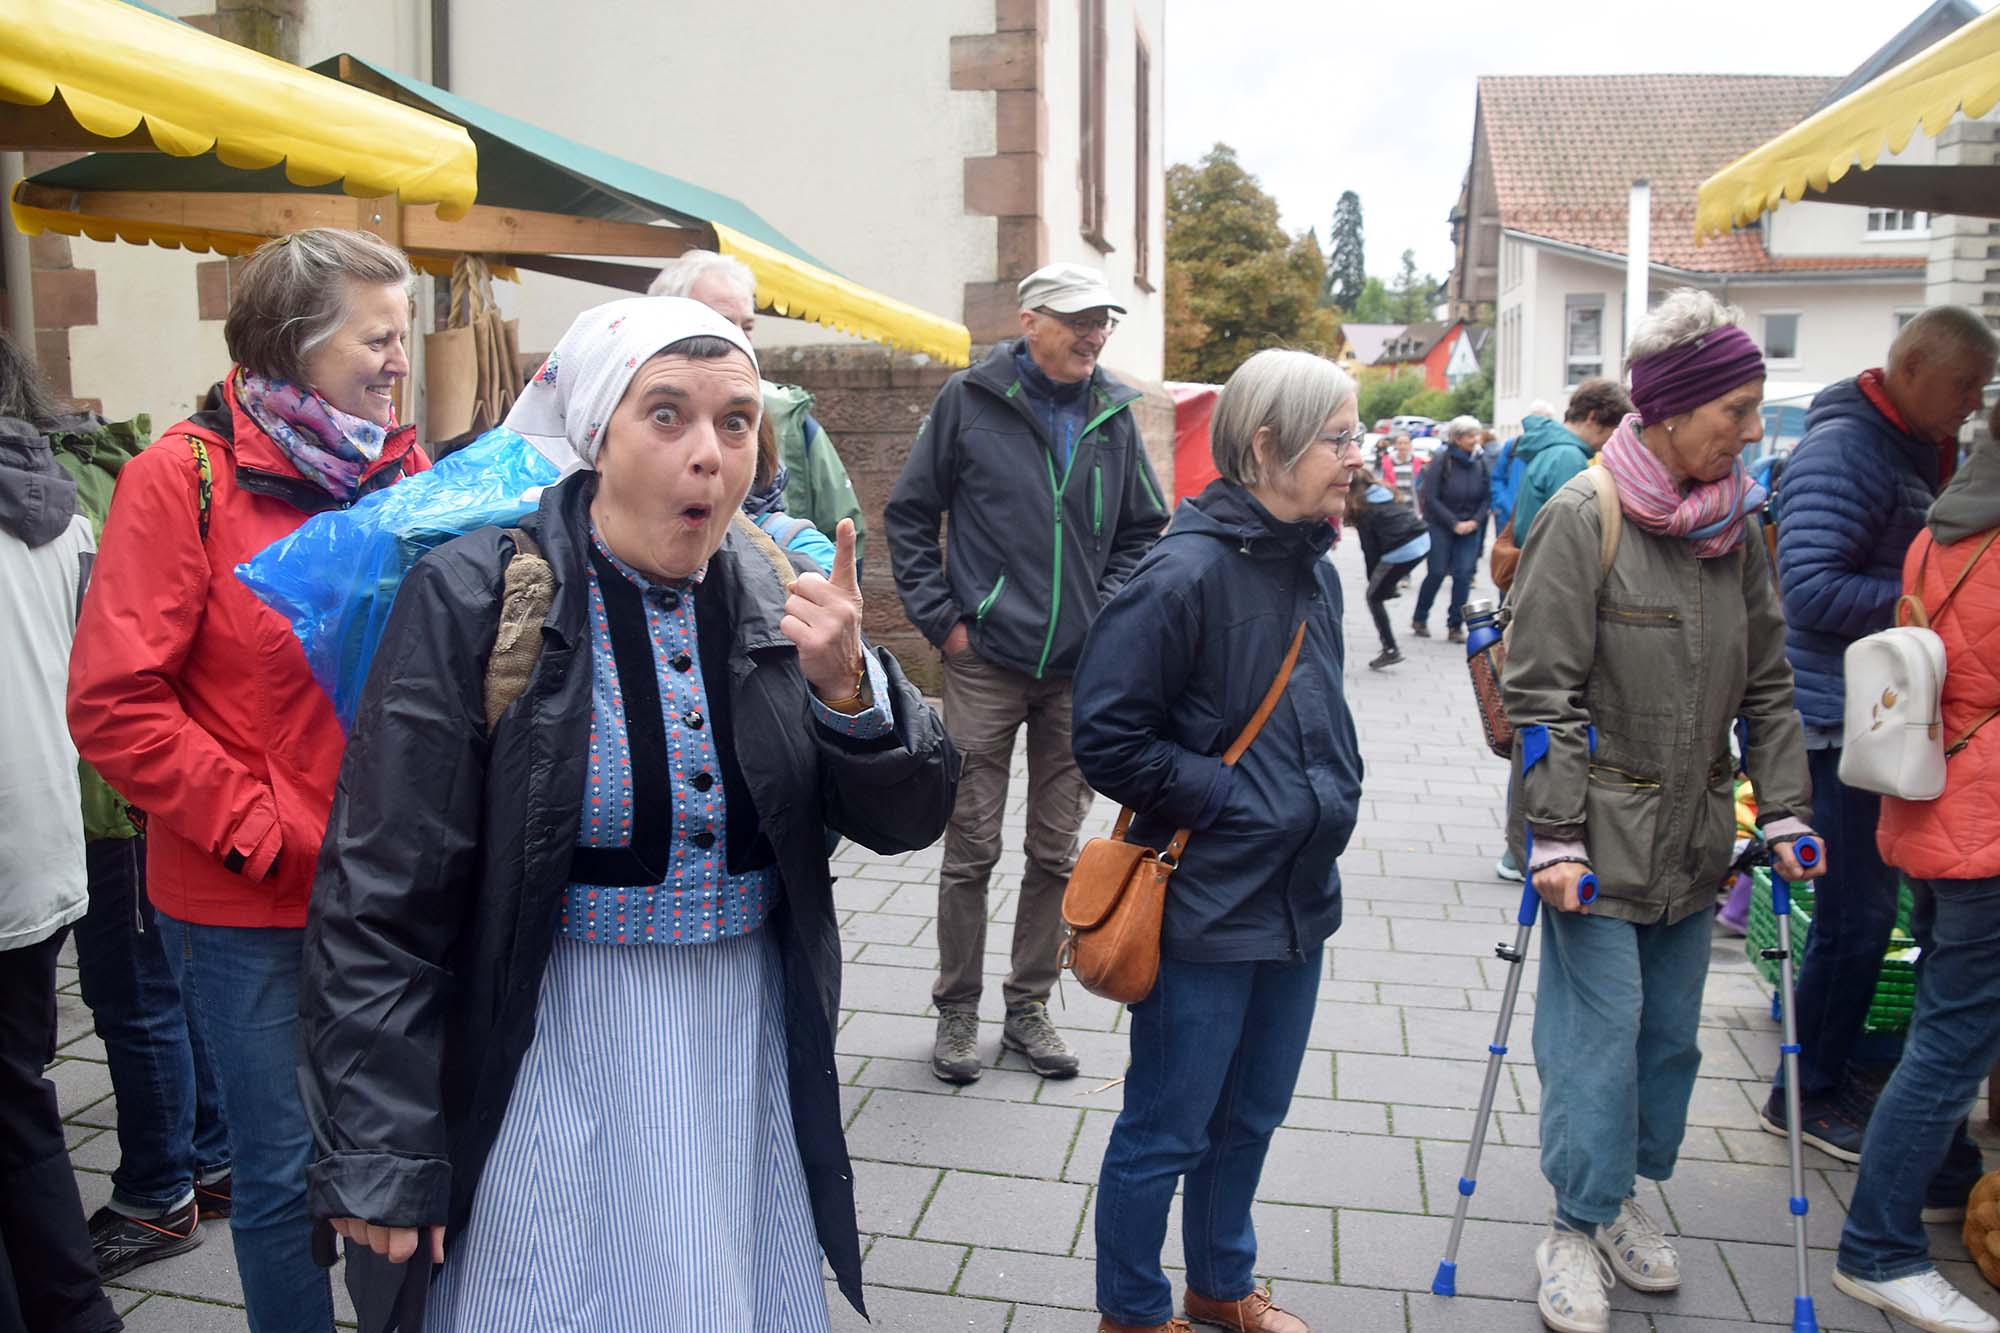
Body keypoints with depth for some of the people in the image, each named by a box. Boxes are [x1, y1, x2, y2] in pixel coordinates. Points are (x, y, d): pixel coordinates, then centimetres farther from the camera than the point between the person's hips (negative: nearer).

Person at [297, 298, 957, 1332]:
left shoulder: (778, 594, -2)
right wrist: (381, 1159, -10)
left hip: (748, 1055, 4)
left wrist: (847, 689, -19)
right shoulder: (477, 599, -14)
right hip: (547, 1066, -4)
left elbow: (907, 817, 0)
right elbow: (381, 902, -12)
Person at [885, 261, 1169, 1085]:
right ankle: (957, 1011, 20)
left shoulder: (1113, 415, 6)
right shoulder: (970, 401, -4)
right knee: (971, 848, 3)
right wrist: (942, 620, -5)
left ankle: (1030, 1008, 26)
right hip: (984, 666, -3)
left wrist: (1109, 616, 2)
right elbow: (908, 516, 1)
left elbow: (1143, 529, 15)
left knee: (1056, 852, 11)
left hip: (1079, 671, 4)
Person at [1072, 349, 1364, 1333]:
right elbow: (1108, 741, -19)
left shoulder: (1313, 569, 6)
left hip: (1297, 897, 8)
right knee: (1166, 1131, 10)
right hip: (1206, 906, -8)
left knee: (1251, 1116, 23)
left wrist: (1332, 793, 6)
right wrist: (1243, 801, -17)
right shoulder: (1185, 575, -20)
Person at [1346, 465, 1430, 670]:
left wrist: (1372, 578, 10)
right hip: (1424, 540, 7)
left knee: (1374, 597, 7)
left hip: (1401, 551, -7)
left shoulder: (1362, 508, -1)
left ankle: (1391, 650, 3)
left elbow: (1370, 548, 0)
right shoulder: (1385, 492, 18)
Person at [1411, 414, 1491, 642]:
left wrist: (1475, 521, -8)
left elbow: (1487, 497, 7)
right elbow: (1430, 497, -11)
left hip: (1470, 527, 3)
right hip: (1441, 526, -3)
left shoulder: (1480, 462, 1)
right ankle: (1420, 620, 17)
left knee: (1464, 574, -3)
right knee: (1437, 572, -2)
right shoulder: (1441, 460, -10)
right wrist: (1454, 523, -13)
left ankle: (1455, 625, 6)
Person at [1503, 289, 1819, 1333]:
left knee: (1670, 1029, 15)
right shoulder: (1582, 517, -13)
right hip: (1601, 832, -6)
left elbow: (1766, 684, 11)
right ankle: (1577, 1228, 18)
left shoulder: (1732, 522, 6)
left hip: (1693, 833, 6)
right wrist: (1553, 835, -17)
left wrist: (1785, 810, 5)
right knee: (1599, 1031, 0)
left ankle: (1623, 1196, 35)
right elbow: (1542, 692, -15)